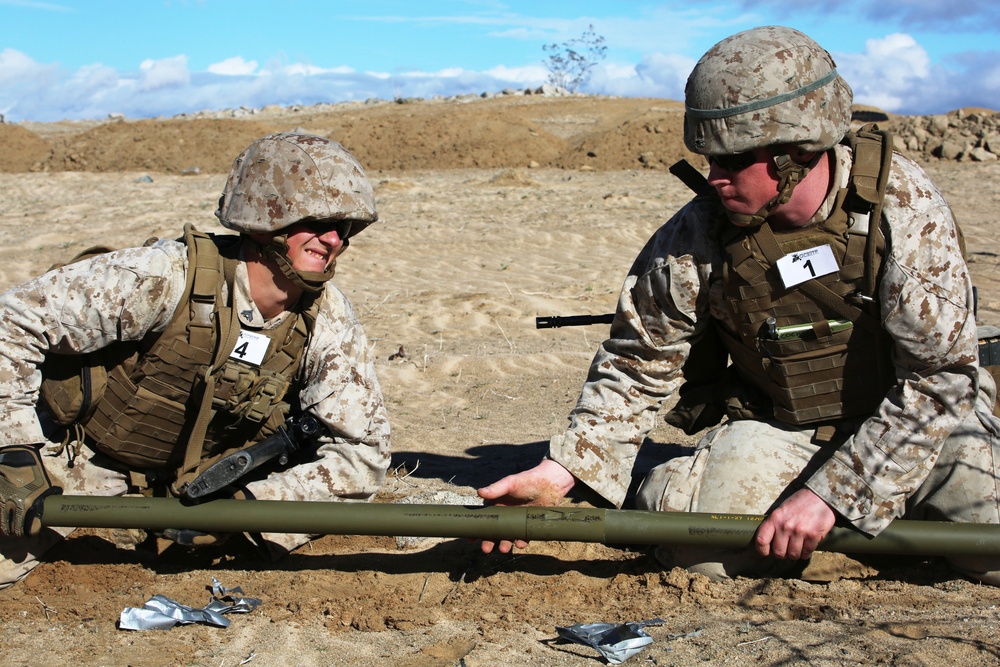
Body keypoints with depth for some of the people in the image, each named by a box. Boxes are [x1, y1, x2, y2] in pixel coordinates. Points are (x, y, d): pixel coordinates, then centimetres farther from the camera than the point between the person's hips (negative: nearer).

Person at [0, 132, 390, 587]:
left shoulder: (327, 321, -18)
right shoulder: (163, 278, -30)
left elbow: (363, 452, -16)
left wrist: (245, 505, -27)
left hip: (204, 477, 5)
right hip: (86, 458, -5)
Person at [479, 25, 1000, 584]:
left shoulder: (899, 201, -21)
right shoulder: (698, 234, -15)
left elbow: (940, 375, -22)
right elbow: (637, 363, -5)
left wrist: (829, 493, -28)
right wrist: (563, 470, -19)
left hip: (920, 420, 0)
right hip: (781, 430, 0)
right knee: (705, 556, -25)